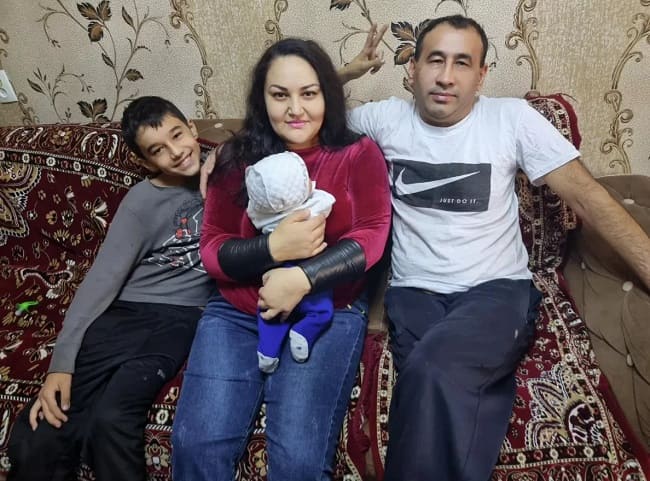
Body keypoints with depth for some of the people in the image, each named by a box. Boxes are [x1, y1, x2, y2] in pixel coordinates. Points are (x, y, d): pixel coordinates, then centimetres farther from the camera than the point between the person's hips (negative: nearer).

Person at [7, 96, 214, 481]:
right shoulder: (143, 200, 0)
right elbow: (102, 280, -3)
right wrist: (62, 362, -12)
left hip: (184, 316, 0)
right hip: (126, 312, 1)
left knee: (110, 420, -28)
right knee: (34, 441, -17)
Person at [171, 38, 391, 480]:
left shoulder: (359, 154, 2)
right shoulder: (238, 158, 6)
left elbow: (371, 238, -7)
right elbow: (212, 250, 2)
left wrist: (302, 278, -22)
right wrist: (274, 248, -18)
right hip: (236, 312, 2)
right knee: (197, 445, -15)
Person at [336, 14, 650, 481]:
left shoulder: (512, 117, 2)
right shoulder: (386, 118, 8)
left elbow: (587, 196, -1)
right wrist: (345, 72, 3)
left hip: (499, 290, -1)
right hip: (415, 293, 2)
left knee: (433, 371, -34)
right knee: (447, 401, -31)